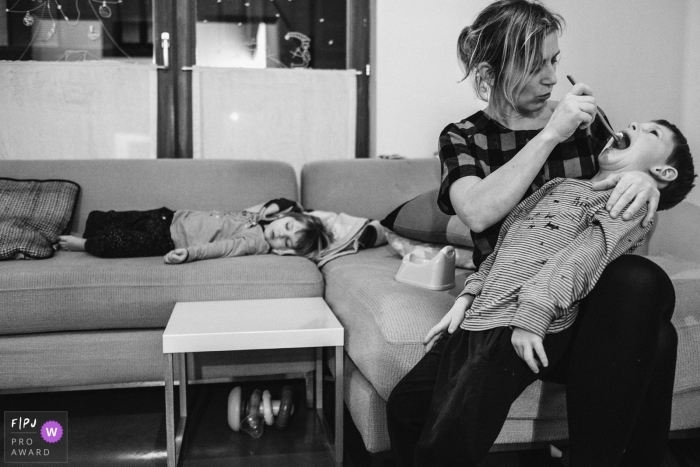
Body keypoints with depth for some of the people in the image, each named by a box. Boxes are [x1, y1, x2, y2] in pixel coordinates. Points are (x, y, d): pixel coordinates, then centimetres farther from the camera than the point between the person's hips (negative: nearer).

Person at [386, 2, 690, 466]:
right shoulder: (464, 138, 3)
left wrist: (645, 179, -8)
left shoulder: (584, 121, 11)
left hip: (588, 300, 3)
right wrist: (550, 135, -17)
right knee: (410, 407, -29)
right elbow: (478, 214, -15)